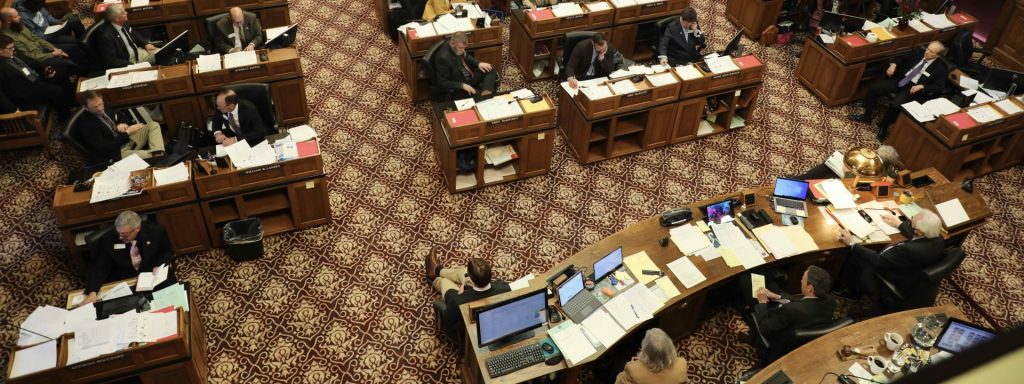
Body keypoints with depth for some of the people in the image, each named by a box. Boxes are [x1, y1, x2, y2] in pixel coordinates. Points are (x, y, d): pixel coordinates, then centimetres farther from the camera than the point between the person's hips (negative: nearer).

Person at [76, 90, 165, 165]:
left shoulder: (104, 108, 5)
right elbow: (104, 148, -21)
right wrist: (127, 133, -19)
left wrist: (123, 124, -4)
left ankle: (159, 155, -25)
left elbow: (123, 117, 22)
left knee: (153, 125, -5)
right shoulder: (86, 125, -16)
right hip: (116, 154, -9)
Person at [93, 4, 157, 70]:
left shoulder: (123, 24, -3)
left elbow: (134, 35, 19)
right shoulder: (106, 36, -26)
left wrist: (146, 44, 2)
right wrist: (132, 65, -28)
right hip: (126, 64, -9)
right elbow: (111, 61, -25)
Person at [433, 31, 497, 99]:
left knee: (491, 70, -3)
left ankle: (486, 92, -21)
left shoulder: (459, 50, -5)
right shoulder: (443, 58, -27)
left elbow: (467, 57, 17)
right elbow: (442, 82, -23)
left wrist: (478, 63, -2)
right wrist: (462, 85, -30)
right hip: (458, 88, -9)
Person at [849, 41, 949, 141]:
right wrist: (894, 64, -2)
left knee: (895, 105, -32)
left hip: (912, 88, -5)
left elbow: (940, 87, -6)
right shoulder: (918, 53, 6)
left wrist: (921, 86, -19)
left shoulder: (940, 68, -6)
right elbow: (902, 60, 20)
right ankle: (867, 116, 2)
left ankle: (883, 126, -6)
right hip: (899, 80, 5)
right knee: (873, 88, -14)